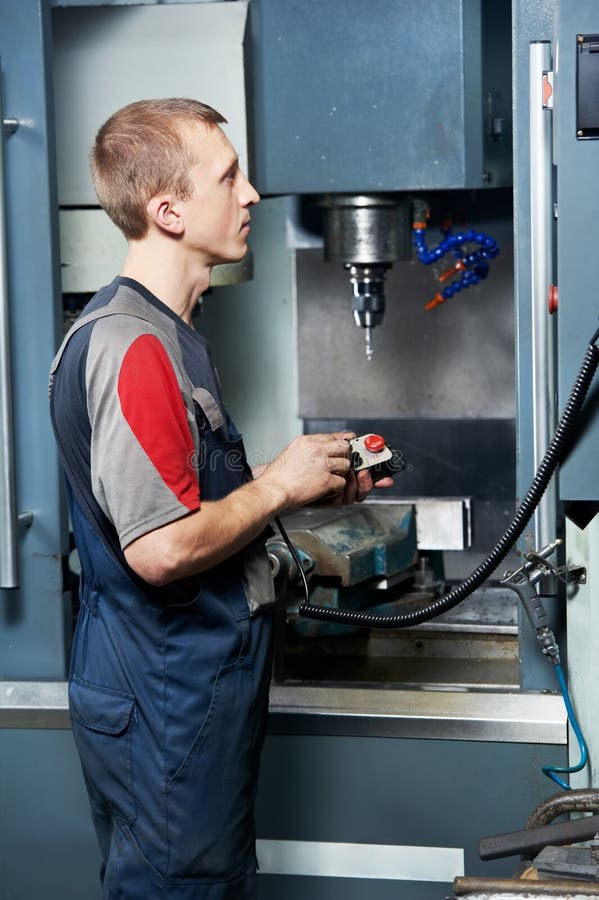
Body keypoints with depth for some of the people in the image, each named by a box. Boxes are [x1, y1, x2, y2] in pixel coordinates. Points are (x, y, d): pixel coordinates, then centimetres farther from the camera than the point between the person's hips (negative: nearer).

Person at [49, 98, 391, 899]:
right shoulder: (128, 345, -22)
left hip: (198, 686, 10)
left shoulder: (165, 333, 12)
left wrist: (314, 485, 11)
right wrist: (280, 484, -15)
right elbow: (161, 548, -29)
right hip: (163, 704, -10)